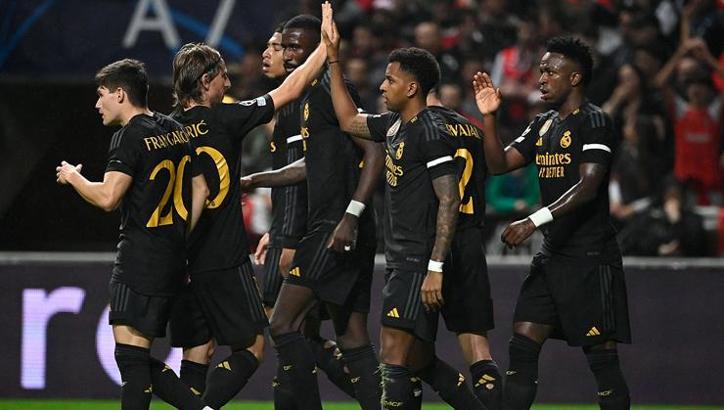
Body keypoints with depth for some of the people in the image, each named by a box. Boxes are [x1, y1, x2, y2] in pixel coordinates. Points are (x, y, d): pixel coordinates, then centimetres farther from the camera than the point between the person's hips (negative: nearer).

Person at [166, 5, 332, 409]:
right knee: (251, 347, 2)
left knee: (197, 350, 11)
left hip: (185, 263, 6)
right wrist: (326, 48, 7)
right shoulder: (222, 119, -10)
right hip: (224, 261, -6)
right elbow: (289, 91, -3)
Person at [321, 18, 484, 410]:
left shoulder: (431, 132, -14)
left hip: (419, 264, -10)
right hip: (400, 260, 10)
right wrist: (333, 58, 22)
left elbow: (449, 201, -18)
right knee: (420, 362, 13)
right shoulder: (395, 125, 13)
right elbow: (349, 120, 28)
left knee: (394, 360, -13)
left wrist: (435, 269, -23)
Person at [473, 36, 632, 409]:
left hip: (590, 256, -8)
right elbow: (499, 164, 16)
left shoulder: (593, 122, -10)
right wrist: (488, 116, 3)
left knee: (601, 357, -6)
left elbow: (588, 186, -21)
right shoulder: (543, 125, 16)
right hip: (552, 253, 8)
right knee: (522, 347, 3)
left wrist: (535, 221, -28)